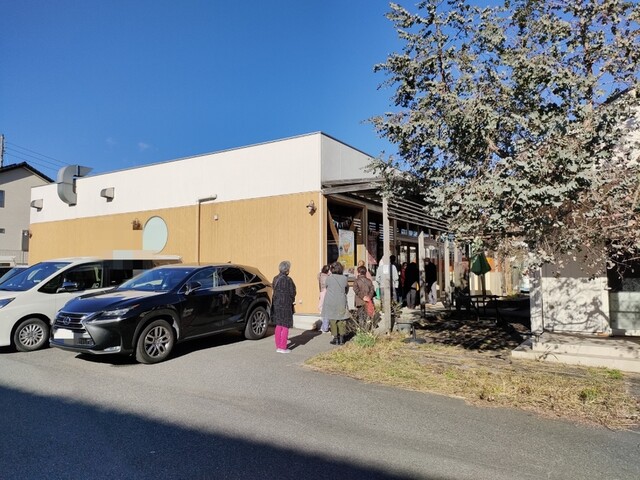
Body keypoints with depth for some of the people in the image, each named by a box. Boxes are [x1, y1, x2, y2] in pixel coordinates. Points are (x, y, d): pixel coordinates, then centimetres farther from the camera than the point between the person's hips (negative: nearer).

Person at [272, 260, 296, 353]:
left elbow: (274, 291, 8)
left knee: (278, 325, 15)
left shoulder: (275, 278, 5)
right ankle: (282, 347, 4)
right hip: (286, 305, -7)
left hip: (276, 304, 7)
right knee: (285, 326, 2)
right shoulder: (287, 279, -17)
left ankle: (278, 346, 22)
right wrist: (292, 300, 8)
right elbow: (292, 293, -10)